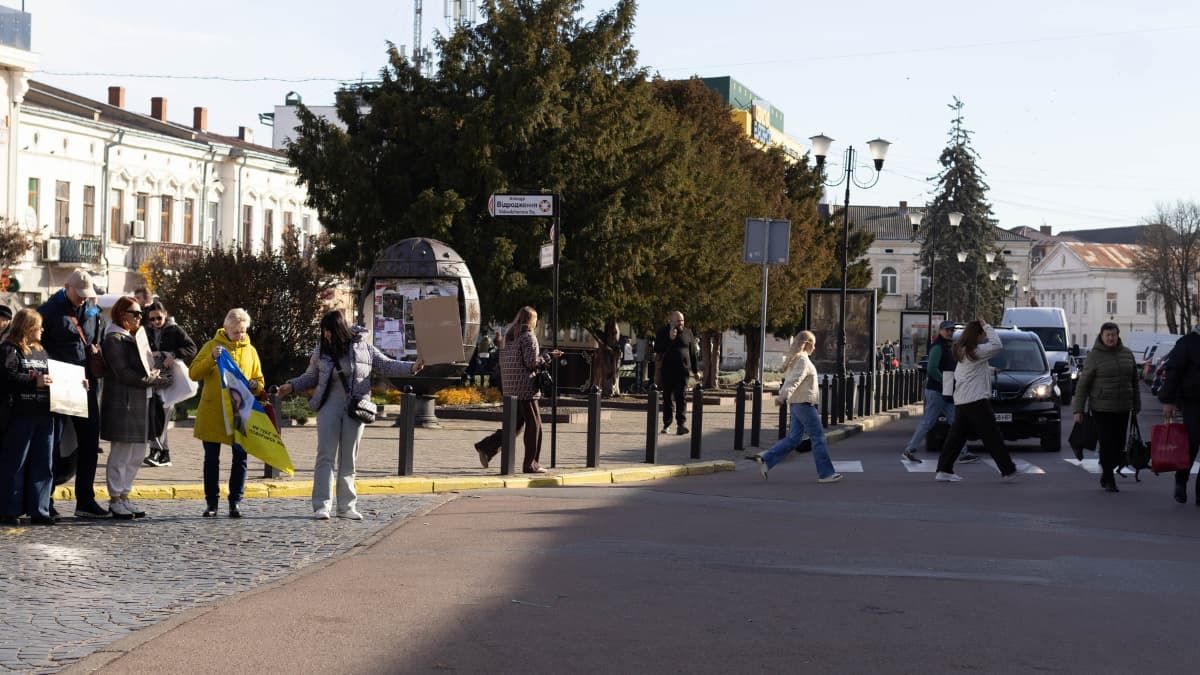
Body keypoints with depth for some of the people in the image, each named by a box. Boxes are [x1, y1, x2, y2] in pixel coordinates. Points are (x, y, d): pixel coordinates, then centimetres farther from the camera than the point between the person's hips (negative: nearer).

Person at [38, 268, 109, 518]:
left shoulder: (92, 311, 11)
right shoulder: (49, 311, -7)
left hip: (86, 385, 6)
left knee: (90, 441, 6)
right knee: (52, 441, 0)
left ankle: (85, 500, 14)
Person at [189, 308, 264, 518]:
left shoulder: (250, 351, 10)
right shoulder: (212, 346, 2)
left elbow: (259, 382, 15)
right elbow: (194, 373, -6)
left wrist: (253, 385, -8)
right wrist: (211, 358, -21)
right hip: (212, 413, -2)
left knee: (240, 458, 0)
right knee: (211, 459, 4)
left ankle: (235, 502, 7)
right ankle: (211, 502, 12)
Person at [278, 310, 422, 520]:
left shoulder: (363, 348, 2)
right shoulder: (321, 350, 6)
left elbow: (386, 365, 6)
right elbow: (311, 377, 17)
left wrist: (411, 367, -7)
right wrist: (291, 386, 3)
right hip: (329, 406, 0)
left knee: (349, 459, 6)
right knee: (326, 456, -4)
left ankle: (347, 506, 12)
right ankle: (321, 506, -5)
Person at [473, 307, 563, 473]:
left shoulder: (510, 337, 15)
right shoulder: (528, 337, -10)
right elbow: (532, 362, -16)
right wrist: (548, 356, -2)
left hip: (511, 388, 8)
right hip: (525, 387, -8)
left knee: (515, 423, 15)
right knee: (534, 425, 0)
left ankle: (486, 447, 3)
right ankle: (530, 463, 3)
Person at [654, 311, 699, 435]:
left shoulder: (687, 333, 8)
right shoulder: (663, 332, 4)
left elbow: (693, 353, 13)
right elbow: (657, 349, -7)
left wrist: (696, 370, 11)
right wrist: (669, 339, -18)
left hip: (683, 370, 0)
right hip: (667, 370, 0)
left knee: (682, 398, -10)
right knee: (667, 398, 7)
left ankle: (681, 424, -15)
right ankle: (666, 424, 16)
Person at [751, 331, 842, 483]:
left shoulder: (795, 359, 16)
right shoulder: (803, 360, -13)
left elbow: (790, 380, 23)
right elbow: (794, 380, -27)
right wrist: (783, 396, -36)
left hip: (796, 404, 10)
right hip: (804, 403, -10)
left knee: (793, 438, 9)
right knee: (818, 437, -2)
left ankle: (765, 460, 1)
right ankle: (826, 473, 2)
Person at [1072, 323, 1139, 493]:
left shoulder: (1127, 354, 8)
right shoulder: (1094, 356, -5)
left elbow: (1134, 381, 15)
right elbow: (1083, 384, -4)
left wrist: (1136, 405, 13)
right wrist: (1078, 410, -7)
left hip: (1122, 408, 4)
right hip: (1101, 408, -4)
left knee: (1119, 445, 5)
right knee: (1107, 445, -6)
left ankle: (1105, 474, 25)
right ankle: (1109, 480, 4)